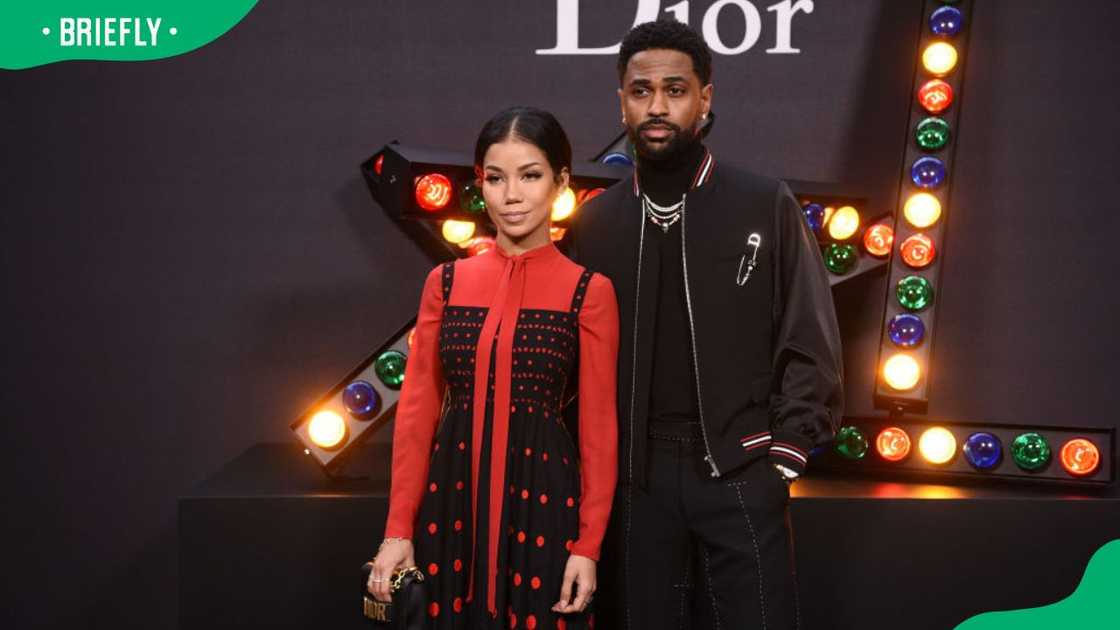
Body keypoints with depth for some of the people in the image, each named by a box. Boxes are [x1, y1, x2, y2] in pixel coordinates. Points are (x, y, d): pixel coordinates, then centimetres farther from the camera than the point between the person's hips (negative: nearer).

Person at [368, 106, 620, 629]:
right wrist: (398, 528, -2)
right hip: (453, 495, 3)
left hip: (542, 496, -2)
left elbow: (598, 425, -3)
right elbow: (417, 409, 4)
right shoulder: (446, 283, 4)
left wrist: (589, 544, -9)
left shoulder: (589, 292, -3)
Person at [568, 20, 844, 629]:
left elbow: (810, 345, 0)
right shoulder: (594, 220, 6)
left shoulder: (767, 206, -1)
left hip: (740, 475, -2)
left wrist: (782, 455, -5)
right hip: (634, 480, 2)